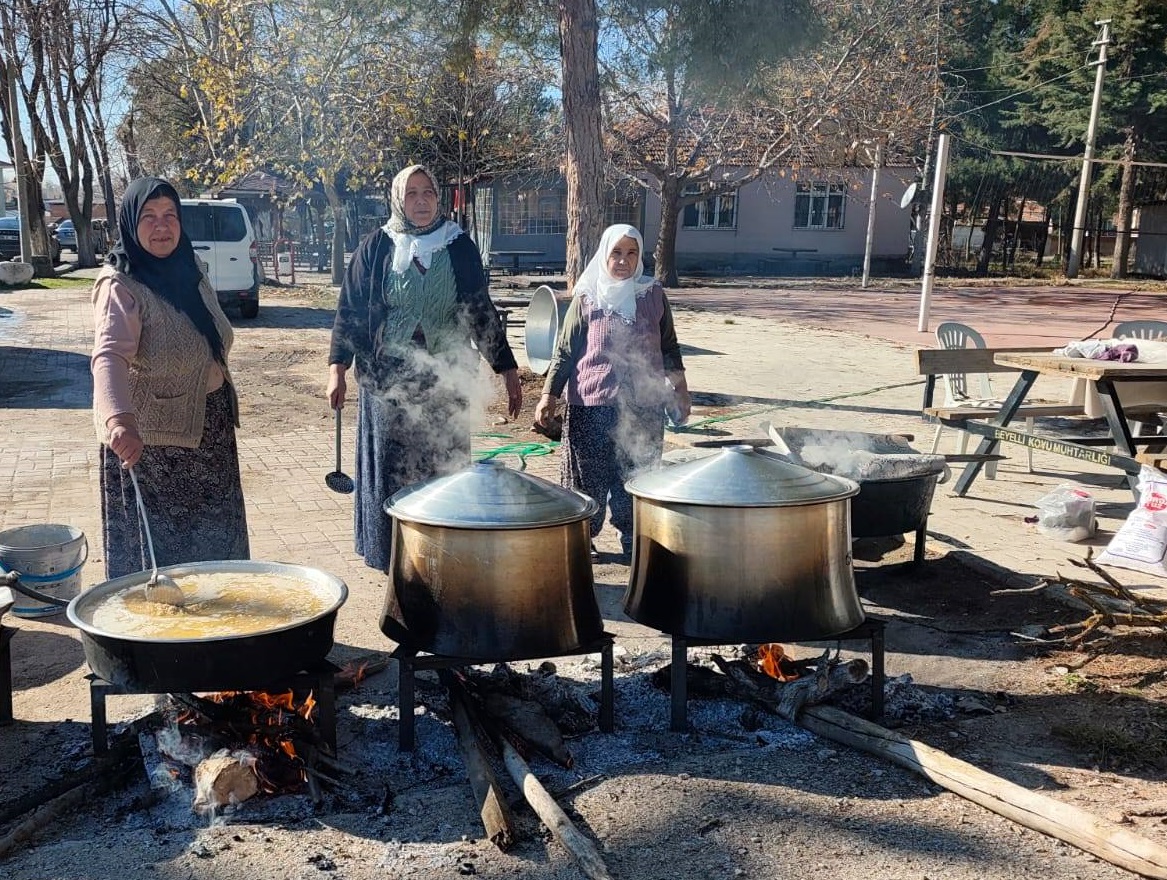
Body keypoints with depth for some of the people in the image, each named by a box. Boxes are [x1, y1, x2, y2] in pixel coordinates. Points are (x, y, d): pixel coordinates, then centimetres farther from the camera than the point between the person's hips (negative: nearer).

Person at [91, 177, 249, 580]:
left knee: (214, 546, 16)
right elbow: (110, 356, -34)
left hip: (209, 433, 7)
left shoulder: (190, 272, 5)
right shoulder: (120, 285, -17)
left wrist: (224, 411, 20)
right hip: (149, 442, -7)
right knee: (159, 552, 3)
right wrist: (120, 421, -51)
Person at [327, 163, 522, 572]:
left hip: (446, 380, 1)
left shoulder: (459, 247, 4)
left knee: (445, 469, 4)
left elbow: (482, 312, 7)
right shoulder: (377, 247, 1)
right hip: (388, 378, -1)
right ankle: (393, 559, 15)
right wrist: (337, 368, -7)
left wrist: (507, 370, 4)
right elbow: (350, 309, 2)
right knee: (390, 469, 3)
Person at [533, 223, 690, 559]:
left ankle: (632, 537, 25)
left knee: (636, 475, 10)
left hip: (643, 406, 2)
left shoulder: (654, 296, 5)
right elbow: (564, 352, 1)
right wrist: (549, 395, -4)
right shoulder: (586, 299, -1)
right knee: (589, 476, 4)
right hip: (591, 404, -2)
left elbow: (669, 348, 13)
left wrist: (679, 390, 13)